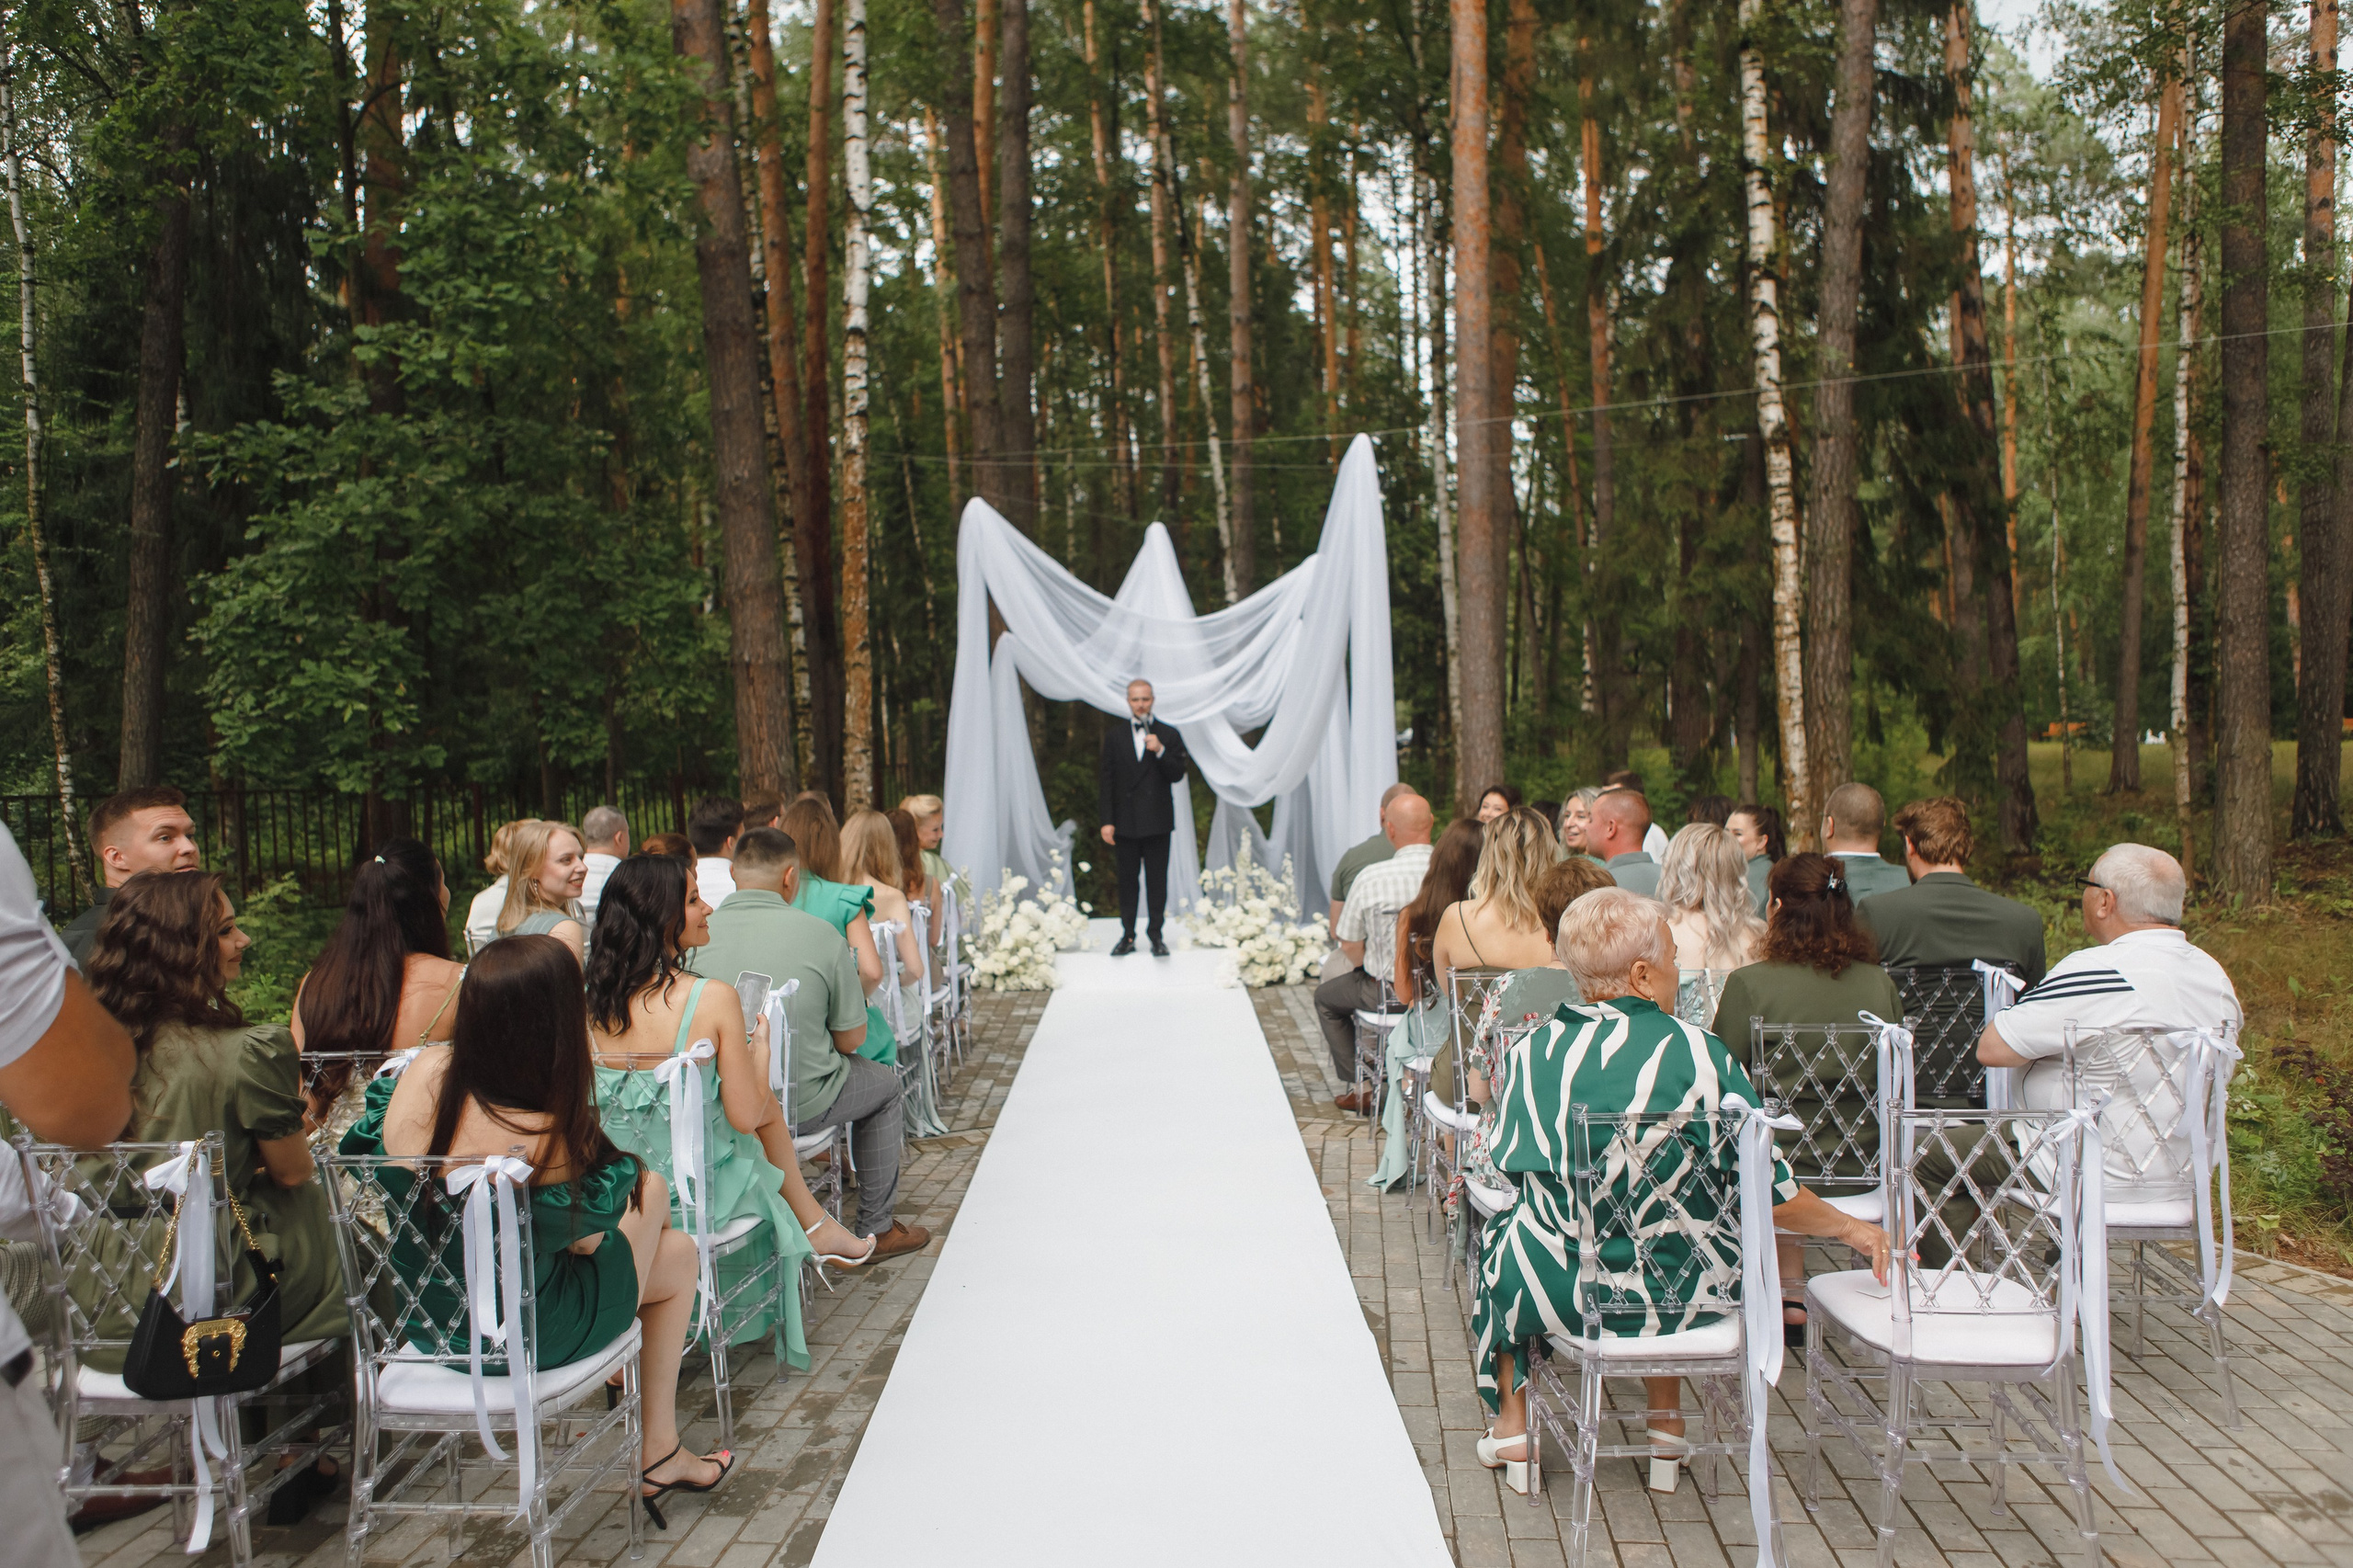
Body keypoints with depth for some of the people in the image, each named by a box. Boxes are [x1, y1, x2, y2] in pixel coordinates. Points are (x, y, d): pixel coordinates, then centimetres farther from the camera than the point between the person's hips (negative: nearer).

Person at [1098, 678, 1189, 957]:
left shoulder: (1168, 734, 4)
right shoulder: (1114, 735, 7)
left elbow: (1177, 776, -1)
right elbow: (1107, 779, 5)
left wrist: (1160, 752, -18)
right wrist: (1107, 820, -1)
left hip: (1157, 819, -1)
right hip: (1126, 819, 1)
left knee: (1157, 879, 1)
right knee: (1127, 879, 5)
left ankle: (1156, 934, 8)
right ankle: (1127, 936, 11)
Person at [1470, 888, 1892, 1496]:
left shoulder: (1534, 1050, -6)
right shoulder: (1702, 1054, -11)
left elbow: (1506, 1167, 5)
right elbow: (1769, 1196, -7)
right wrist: (1851, 1228, 12)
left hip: (1559, 1289, 0)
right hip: (1684, 1298, 0)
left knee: (1498, 1231, 32)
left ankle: (1512, 1427, 34)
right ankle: (1667, 1430, 36)